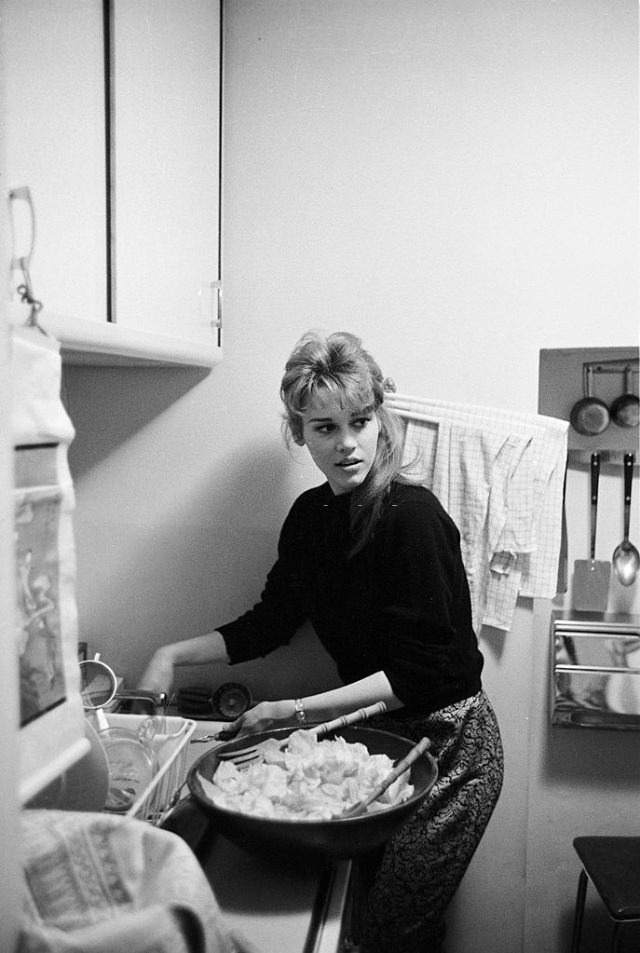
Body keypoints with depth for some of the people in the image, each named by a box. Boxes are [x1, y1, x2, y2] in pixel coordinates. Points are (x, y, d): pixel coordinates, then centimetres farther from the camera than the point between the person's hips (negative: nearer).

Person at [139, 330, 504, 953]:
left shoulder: (412, 517, -23)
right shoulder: (311, 515, -1)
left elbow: (420, 672, -22)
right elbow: (270, 622, 10)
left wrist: (299, 710, -23)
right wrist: (174, 655, 1)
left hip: (446, 740, -6)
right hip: (376, 733, 6)